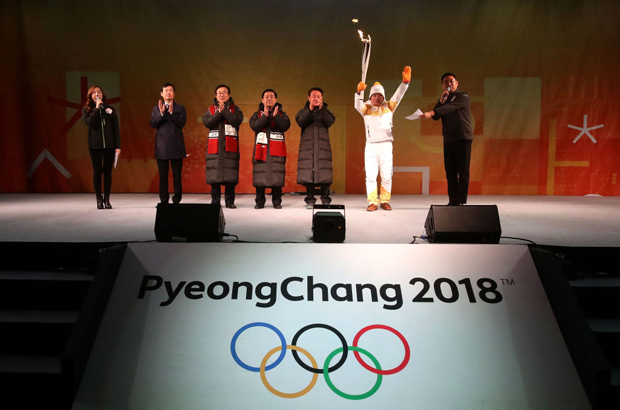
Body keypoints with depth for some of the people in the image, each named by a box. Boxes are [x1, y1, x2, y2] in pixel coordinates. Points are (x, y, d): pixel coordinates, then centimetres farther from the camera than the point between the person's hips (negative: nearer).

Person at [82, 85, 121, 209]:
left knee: (107, 172, 4)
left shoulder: (110, 109, 8)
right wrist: (97, 108, -9)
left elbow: (116, 128, 5)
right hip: (95, 145, -1)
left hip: (109, 145, 1)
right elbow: (91, 123, -12)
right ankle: (99, 199, 9)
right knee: (97, 171, 2)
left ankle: (107, 199, 10)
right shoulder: (86, 109, 6)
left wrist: (118, 146, -2)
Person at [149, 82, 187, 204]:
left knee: (177, 175, 0)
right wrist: (161, 113, -14)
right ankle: (164, 200, 10)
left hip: (176, 147, -1)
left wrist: (171, 112, -17)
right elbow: (152, 124, -1)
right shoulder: (156, 108, 12)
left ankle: (177, 200, 7)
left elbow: (181, 123, -7)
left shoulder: (180, 108, 7)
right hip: (162, 147, 2)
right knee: (163, 175, 4)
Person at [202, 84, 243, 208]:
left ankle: (230, 202, 4)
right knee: (214, 174, -1)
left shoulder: (235, 109, 11)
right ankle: (215, 201, 8)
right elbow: (207, 122, -2)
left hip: (230, 146, -1)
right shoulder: (211, 109, 15)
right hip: (214, 146, 1)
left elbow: (237, 120, -9)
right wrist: (219, 112, -9)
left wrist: (224, 110, -10)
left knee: (231, 175, -4)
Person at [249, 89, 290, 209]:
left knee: (277, 175, -5)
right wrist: (265, 116, -13)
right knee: (260, 174, -2)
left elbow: (285, 126, -5)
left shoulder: (282, 114, 14)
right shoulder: (257, 114, 14)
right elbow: (254, 126, -6)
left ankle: (277, 201, 4)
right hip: (261, 148, 1)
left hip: (277, 150, 0)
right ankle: (259, 202, 8)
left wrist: (275, 116, -15)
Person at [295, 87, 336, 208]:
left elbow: (330, 122, -3)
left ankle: (325, 199, 0)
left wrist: (321, 109, -12)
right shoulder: (304, 111, 17)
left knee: (324, 174, -8)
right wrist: (310, 109, -12)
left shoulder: (325, 111, 17)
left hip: (323, 145, 0)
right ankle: (310, 200, 2)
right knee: (307, 173, -6)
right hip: (307, 145, 0)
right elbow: (300, 122, -3)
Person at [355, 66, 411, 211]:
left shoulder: (388, 107, 11)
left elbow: (398, 96, 0)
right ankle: (372, 202, 4)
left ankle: (385, 201, 15)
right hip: (371, 146, -1)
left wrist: (405, 82, -13)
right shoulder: (367, 108, 8)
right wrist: (360, 91, -29)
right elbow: (358, 106, -12)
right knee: (370, 176, -2)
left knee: (386, 176, 4)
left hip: (386, 146, 1)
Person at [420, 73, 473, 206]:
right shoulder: (444, 100, 18)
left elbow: (451, 107, -18)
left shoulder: (463, 96, 1)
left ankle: (461, 201, -5)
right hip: (448, 140, 5)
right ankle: (453, 201, 7)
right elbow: (435, 117, 4)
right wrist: (441, 101, -8)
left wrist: (431, 113, -30)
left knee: (463, 172, -6)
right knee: (450, 172, 3)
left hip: (463, 138, -5)